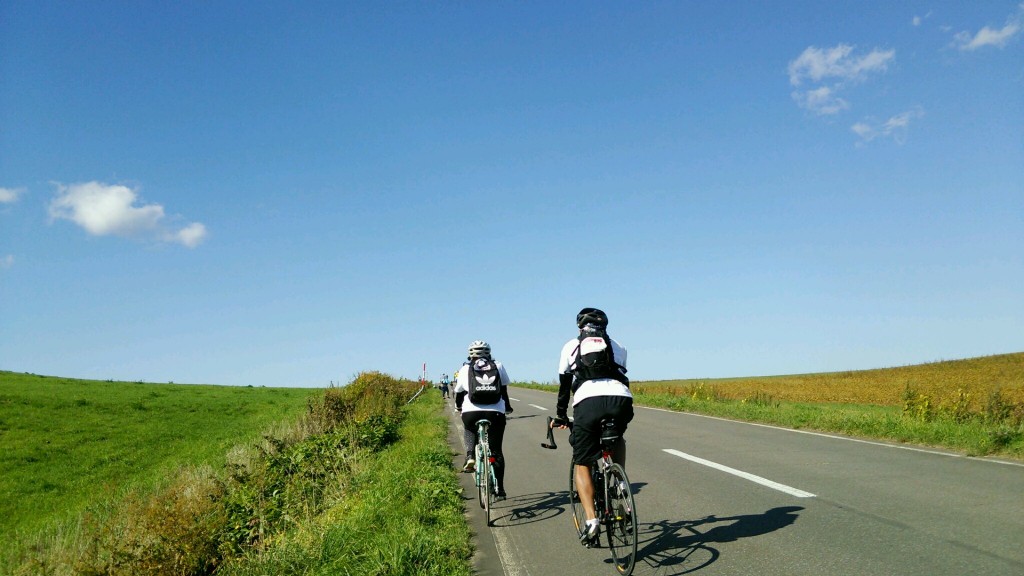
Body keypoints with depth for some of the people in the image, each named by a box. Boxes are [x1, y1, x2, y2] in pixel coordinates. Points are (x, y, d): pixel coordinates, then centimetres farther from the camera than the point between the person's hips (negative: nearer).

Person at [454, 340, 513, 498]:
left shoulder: (465, 369, 12)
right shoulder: (498, 366, 14)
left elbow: (459, 392, 20)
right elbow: (504, 391, 18)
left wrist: (458, 406, 40)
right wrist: (508, 407, 34)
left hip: (471, 412, 0)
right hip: (496, 413, 0)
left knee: (470, 431, 32)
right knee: (496, 451, 12)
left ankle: (470, 456, 9)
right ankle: (499, 488, 11)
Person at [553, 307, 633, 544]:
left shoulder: (571, 346, 26)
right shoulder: (617, 346, 30)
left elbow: (564, 384, 29)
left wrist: (560, 416, 39)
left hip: (588, 401, -2)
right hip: (621, 398, 2)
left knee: (582, 465, 10)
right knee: (617, 438, 36)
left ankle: (591, 519, -7)